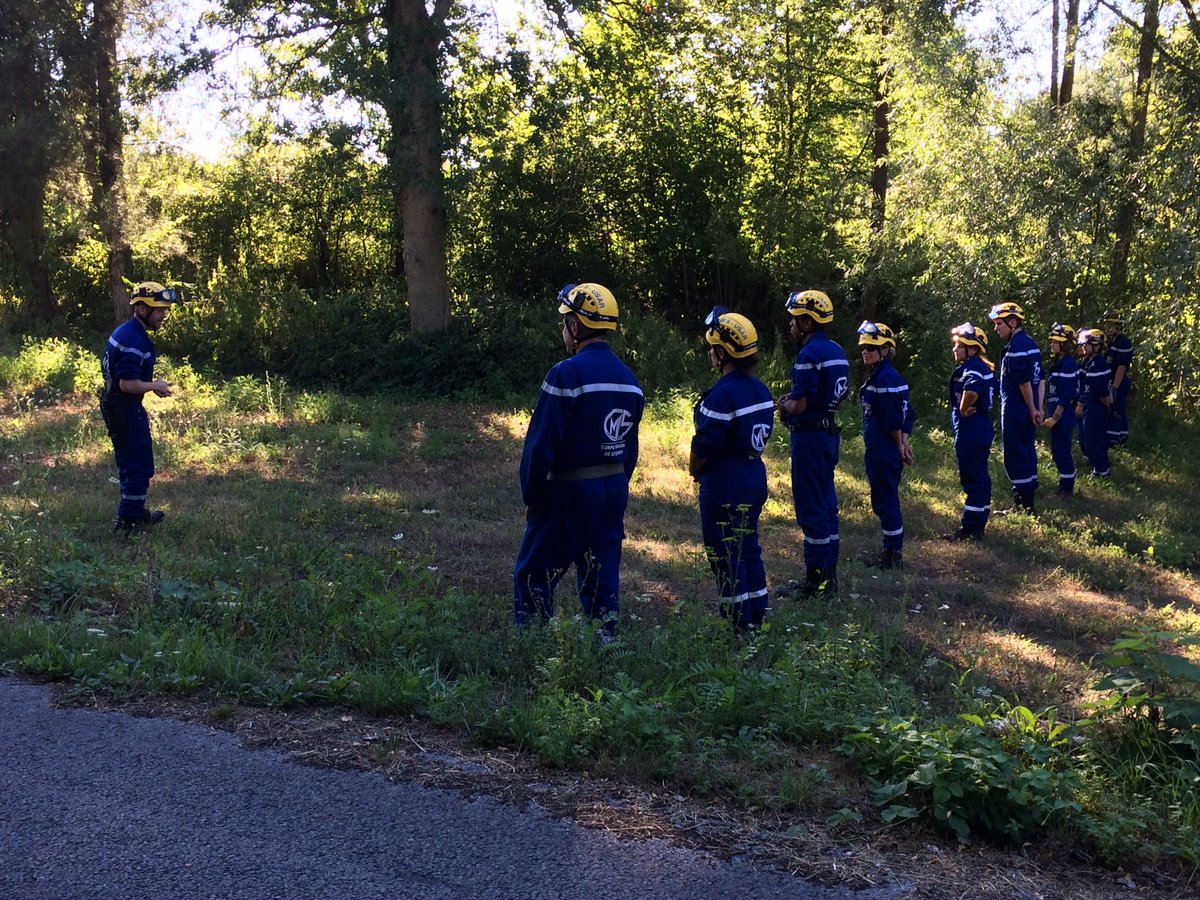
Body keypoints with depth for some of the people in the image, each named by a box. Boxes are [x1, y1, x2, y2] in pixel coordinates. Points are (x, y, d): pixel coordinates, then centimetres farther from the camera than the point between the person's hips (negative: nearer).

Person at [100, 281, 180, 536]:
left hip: (117, 406, 11)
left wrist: (151, 383, 10)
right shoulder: (133, 339, -23)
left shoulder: (128, 332, 11)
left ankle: (136, 512, 36)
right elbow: (128, 384, -27)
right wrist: (154, 386, -12)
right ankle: (127, 522, 5)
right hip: (125, 408, -11)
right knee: (139, 467, -2)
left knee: (131, 464, 22)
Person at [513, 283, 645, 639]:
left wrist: (532, 496, -6)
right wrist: (617, 487, 18)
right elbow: (631, 447, 12)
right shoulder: (628, 378, 7)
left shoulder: (567, 374, -17)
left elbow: (541, 443, -16)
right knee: (602, 576, 14)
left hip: (569, 490, -7)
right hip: (614, 490, 7)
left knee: (534, 574, 4)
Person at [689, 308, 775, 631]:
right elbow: (760, 435, 11)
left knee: (725, 555, 3)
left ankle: (739, 625, 9)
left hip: (724, 485, -9)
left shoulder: (722, 395, -22)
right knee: (748, 547, 19)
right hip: (755, 479, 9)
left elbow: (704, 445, -20)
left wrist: (694, 471, 0)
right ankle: (757, 616, 26)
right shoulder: (761, 390, 5)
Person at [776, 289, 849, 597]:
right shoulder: (836, 351, 10)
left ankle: (816, 581, 3)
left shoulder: (809, 354, -19)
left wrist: (784, 405, 0)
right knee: (826, 504, 15)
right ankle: (829, 574, 23)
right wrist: (793, 401, 11)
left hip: (810, 436, -9)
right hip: (830, 433, 9)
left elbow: (800, 405, -22)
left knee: (811, 508, -3)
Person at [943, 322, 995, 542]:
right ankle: (979, 523, 25)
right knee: (980, 476, 16)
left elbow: (972, 390, -37)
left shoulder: (972, 367, -17)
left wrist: (963, 410, -21)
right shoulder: (984, 367, 14)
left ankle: (970, 528, -1)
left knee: (972, 478, -5)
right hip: (982, 427, 10)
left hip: (970, 431, -10)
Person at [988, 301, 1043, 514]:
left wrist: (1032, 409, -12)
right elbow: (1039, 379, 12)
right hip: (1028, 410, 9)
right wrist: (1037, 408, 12)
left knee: (1015, 454, -3)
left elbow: (1024, 382, -21)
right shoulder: (1030, 343, 11)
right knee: (1027, 451, 15)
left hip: (1015, 411, -9)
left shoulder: (1015, 347, -18)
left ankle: (1023, 504, 0)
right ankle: (1026, 497, 24)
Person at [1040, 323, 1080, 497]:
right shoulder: (1060, 363, 13)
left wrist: (1054, 417, -20)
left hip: (1062, 417, -10)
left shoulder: (1068, 364, -17)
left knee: (1061, 452, -4)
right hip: (1060, 416, 10)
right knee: (1059, 452, 16)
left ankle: (1066, 489, 4)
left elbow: (1065, 396, -21)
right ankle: (1065, 485, 25)